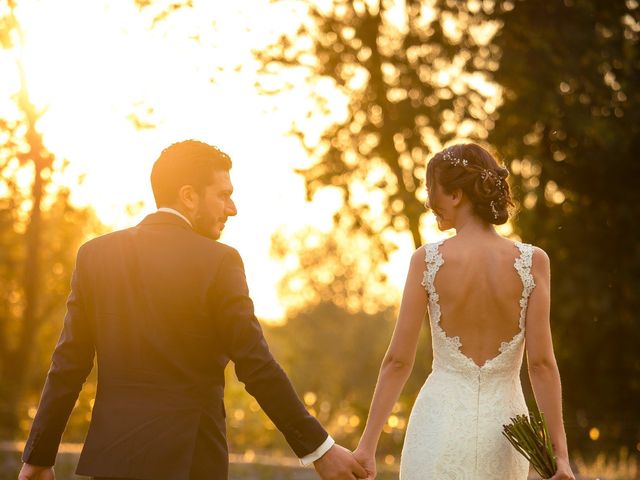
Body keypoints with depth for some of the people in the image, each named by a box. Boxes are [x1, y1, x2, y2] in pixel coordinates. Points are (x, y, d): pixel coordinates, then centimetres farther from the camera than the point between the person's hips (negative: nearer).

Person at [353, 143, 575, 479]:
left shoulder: (427, 260, -6)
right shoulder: (532, 262, -5)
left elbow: (398, 360, -5)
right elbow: (542, 362, -8)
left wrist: (367, 443, 1)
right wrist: (560, 452, -4)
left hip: (440, 423, -1)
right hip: (502, 423, 2)